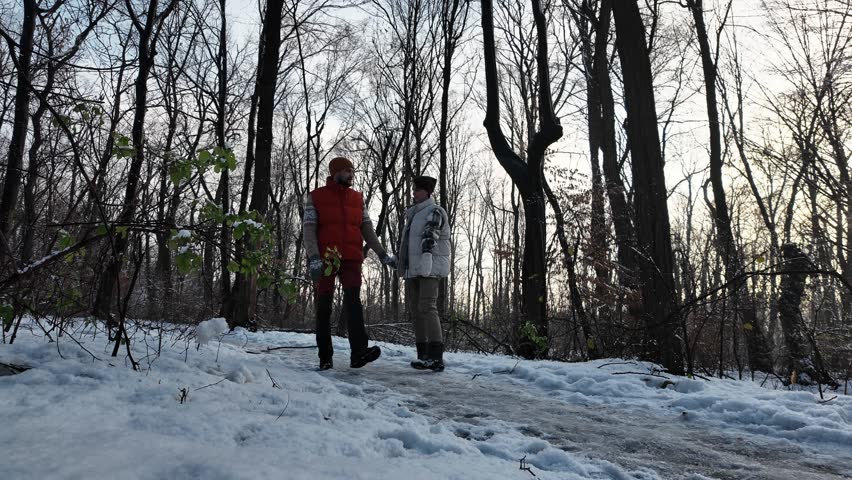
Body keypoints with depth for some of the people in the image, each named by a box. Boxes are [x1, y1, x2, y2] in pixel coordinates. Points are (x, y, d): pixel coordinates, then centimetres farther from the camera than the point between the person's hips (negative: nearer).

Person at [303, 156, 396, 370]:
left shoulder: (358, 198, 16)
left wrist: (382, 253, 6)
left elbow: (367, 228, 16)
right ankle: (325, 357, 9)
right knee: (324, 305, 2)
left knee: (353, 300, -15)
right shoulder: (315, 197, 6)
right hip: (325, 259, -1)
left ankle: (359, 353, -25)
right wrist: (314, 258, -17)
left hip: (352, 258, 2)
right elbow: (308, 228, -3)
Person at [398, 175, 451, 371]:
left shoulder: (435, 211, -4)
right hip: (412, 269, 9)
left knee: (427, 308, -18)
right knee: (416, 310, 7)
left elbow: (430, 235, -21)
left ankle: (436, 357, -20)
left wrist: (426, 254, -35)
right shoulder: (413, 214, 22)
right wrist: (402, 266, 25)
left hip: (430, 267, -9)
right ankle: (423, 355, 12)